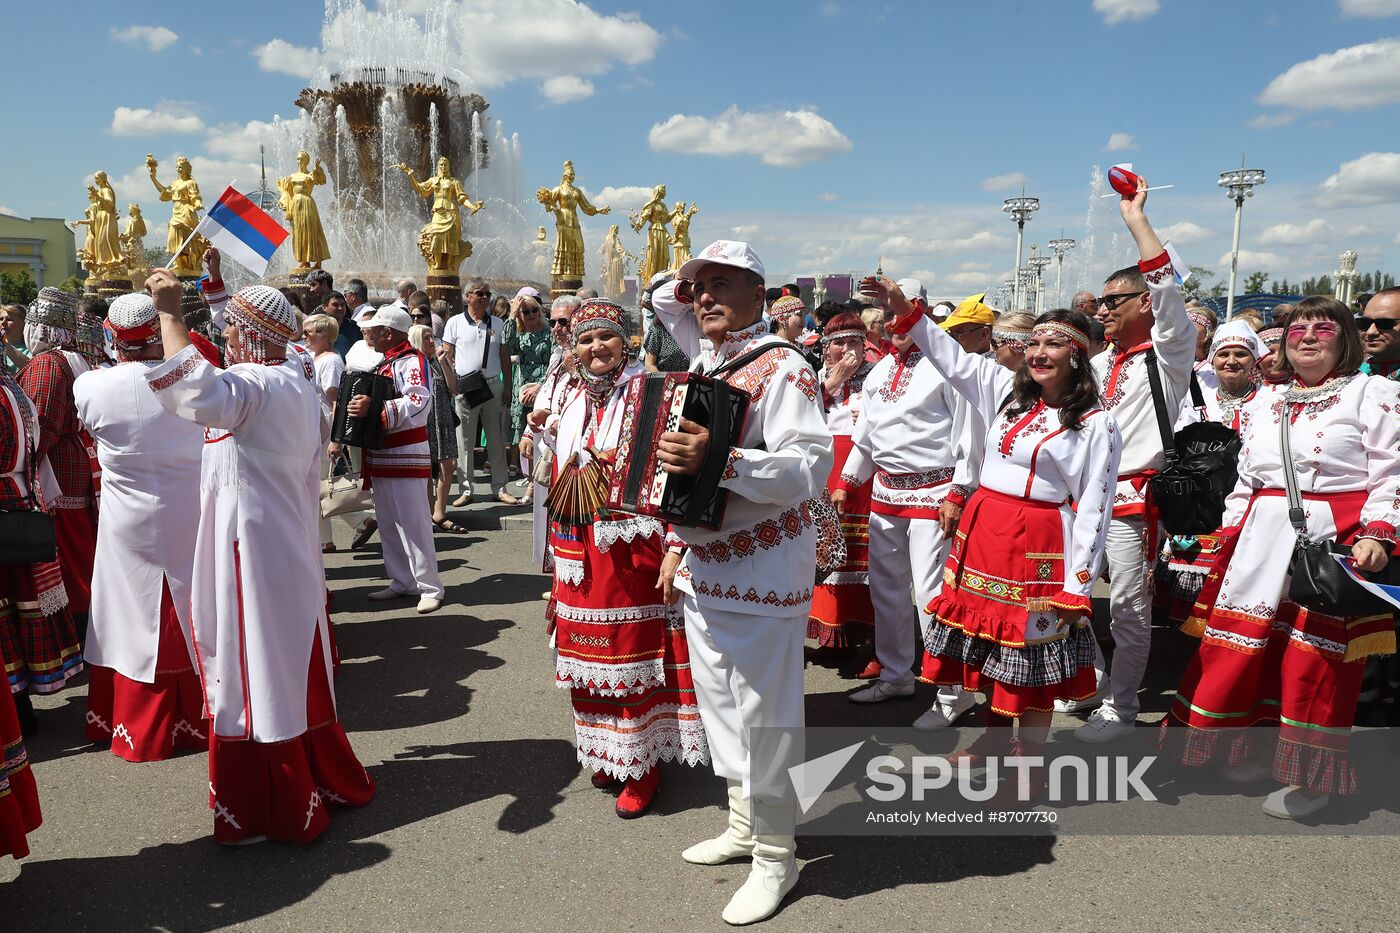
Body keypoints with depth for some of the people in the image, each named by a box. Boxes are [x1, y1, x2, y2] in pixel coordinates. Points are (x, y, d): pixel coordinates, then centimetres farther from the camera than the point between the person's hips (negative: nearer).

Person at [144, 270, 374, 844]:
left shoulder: (253, 387, -18)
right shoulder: (298, 385, 12)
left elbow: (198, 396, -41)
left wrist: (171, 314, -31)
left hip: (253, 552, -9)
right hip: (290, 546, 9)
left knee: (257, 672, 2)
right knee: (294, 668, 19)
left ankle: (273, 811, 15)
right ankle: (328, 779, 32)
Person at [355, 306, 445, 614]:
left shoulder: (412, 361, -13)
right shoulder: (385, 363, 17)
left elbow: (419, 403, -30)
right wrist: (358, 406, 15)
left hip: (405, 457, -10)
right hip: (380, 456, 10)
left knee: (413, 523, -8)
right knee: (387, 523, 13)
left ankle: (430, 588, -1)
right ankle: (401, 581, 22)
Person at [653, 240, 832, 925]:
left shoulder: (782, 369, -15)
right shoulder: (702, 362, 10)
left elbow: (811, 467, -25)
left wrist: (719, 460, -33)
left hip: (761, 569, -8)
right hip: (704, 565, 8)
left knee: (763, 712, 0)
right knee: (718, 702, 17)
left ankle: (776, 855, 17)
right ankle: (743, 825, 35)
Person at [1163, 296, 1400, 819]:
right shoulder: (1265, 404, 18)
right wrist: (1230, 536, 11)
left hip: (1333, 541, -5)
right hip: (1262, 540, 5)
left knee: (1315, 658, -2)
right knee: (1244, 645, 6)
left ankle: (1312, 774, 13)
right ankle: (1255, 748, 24)